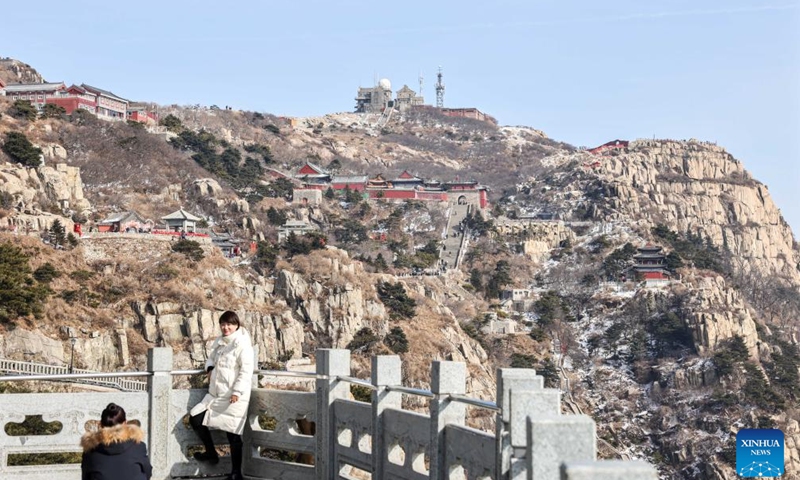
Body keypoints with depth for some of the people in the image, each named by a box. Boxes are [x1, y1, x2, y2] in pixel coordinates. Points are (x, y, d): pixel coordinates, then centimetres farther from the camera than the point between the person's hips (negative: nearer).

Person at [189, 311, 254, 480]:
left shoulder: (243, 344, -12)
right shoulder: (219, 342, 13)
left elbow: (246, 370, -17)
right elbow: (211, 358, 30)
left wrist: (237, 392, -22)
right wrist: (210, 368, 7)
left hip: (234, 397, -8)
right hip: (216, 394, 8)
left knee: (233, 434, -3)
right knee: (195, 419, 6)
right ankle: (211, 453, 25)